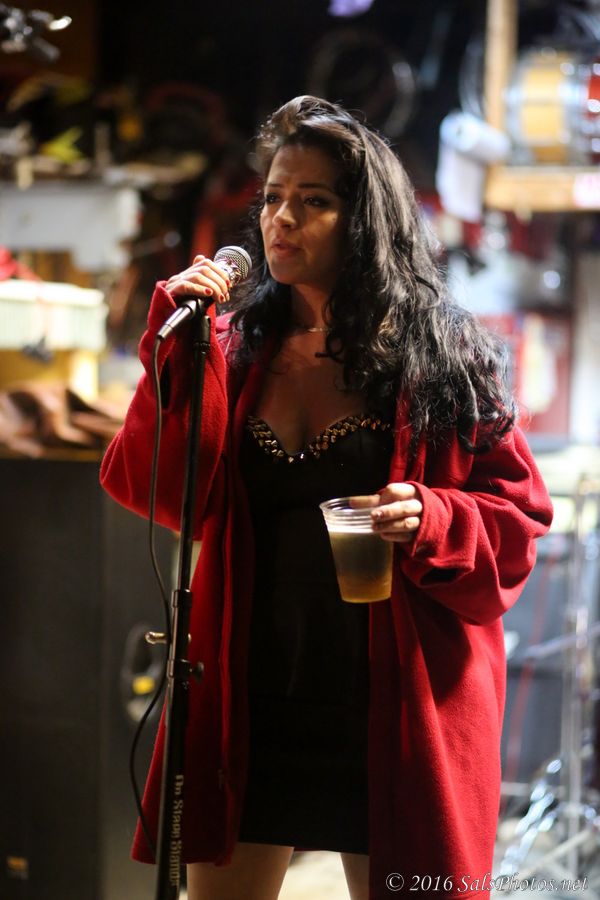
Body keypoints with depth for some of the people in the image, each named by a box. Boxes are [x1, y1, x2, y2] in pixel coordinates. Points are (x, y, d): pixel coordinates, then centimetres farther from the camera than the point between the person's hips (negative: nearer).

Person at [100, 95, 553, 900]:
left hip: (394, 707, -3)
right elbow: (164, 493, -5)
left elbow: (519, 516, -1)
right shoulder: (234, 351, 6)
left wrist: (431, 521, -21)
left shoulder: (442, 356, -3)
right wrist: (178, 344, -13)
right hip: (248, 704, 3)